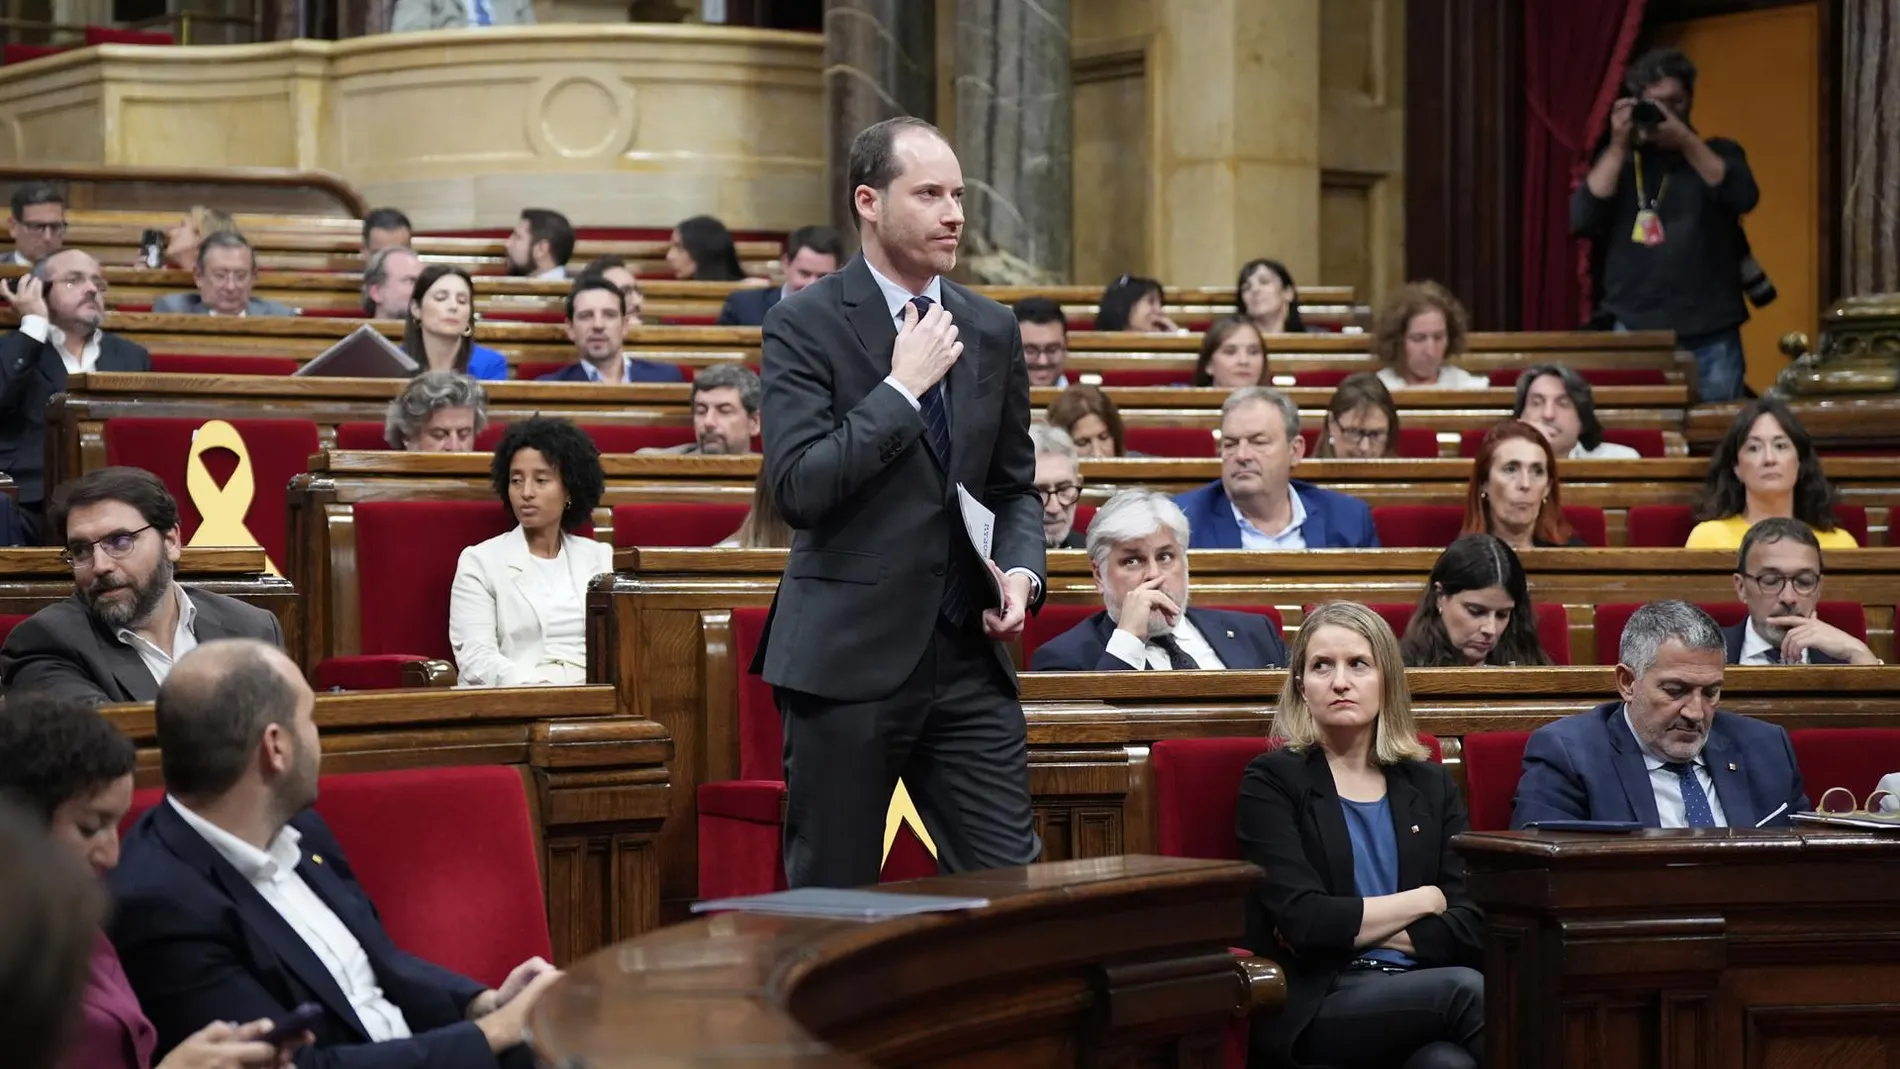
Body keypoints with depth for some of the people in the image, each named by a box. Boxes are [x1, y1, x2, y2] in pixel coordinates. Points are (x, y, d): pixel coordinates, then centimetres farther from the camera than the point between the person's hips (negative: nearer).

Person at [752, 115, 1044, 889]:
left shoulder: (992, 331, 11)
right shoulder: (806, 326, -6)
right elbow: (798, 488, -17)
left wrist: (1020, 571, 0)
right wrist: (902, 386, -16)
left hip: (967, 654, 5)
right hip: (847, 656, -5)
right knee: (830, 904, 3)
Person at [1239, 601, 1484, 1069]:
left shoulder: (1431, 785, 17)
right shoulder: (1272, 781, 6)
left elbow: (1471, 928, 5)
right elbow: (1303, 920, -8)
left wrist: (1347, 928, -5)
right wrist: (1424, 901, 2)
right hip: (1314, 1011, -3)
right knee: (1465, 990, -32)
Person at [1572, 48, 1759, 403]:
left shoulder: (1718, 153, 12)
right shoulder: (1618, 161, 12)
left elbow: (1744, 198, -9)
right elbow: (1582, 221, -4)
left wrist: (1685, 141, -13)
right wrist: (1618, 146, -8)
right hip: (1635, 336, 0)